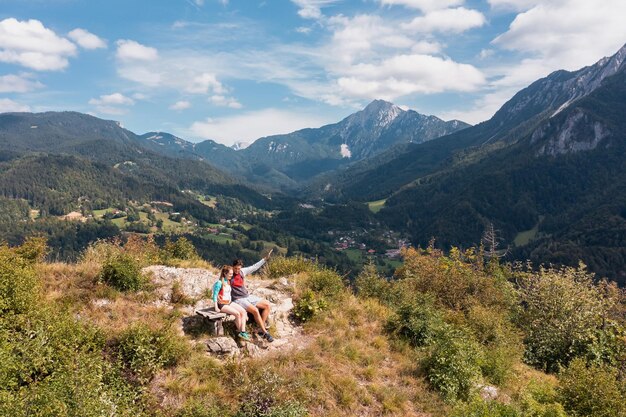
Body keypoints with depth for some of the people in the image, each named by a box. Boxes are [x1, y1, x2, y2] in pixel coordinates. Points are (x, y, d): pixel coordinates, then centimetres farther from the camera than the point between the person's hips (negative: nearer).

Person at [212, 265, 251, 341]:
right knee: (237, 313, -24)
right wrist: (216, 308, -16)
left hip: (229, 302, 8)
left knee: (243, 311, -13)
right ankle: (240, 332, -7)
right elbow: (215, 295, -14)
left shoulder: (228, 282, 12)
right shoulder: (219, 283, -13)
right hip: (222, 304, -8)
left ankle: (243, 332, -17)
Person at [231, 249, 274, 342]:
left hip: (248, 297, 7)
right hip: (238, 300, -7)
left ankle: (261, 329, 0)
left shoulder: (242, 271, 4)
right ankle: (265, 333, -17)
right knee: (255, 310, -28)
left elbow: (255, 267, 9)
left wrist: (265, 258, 7)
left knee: (267, 305, -1)